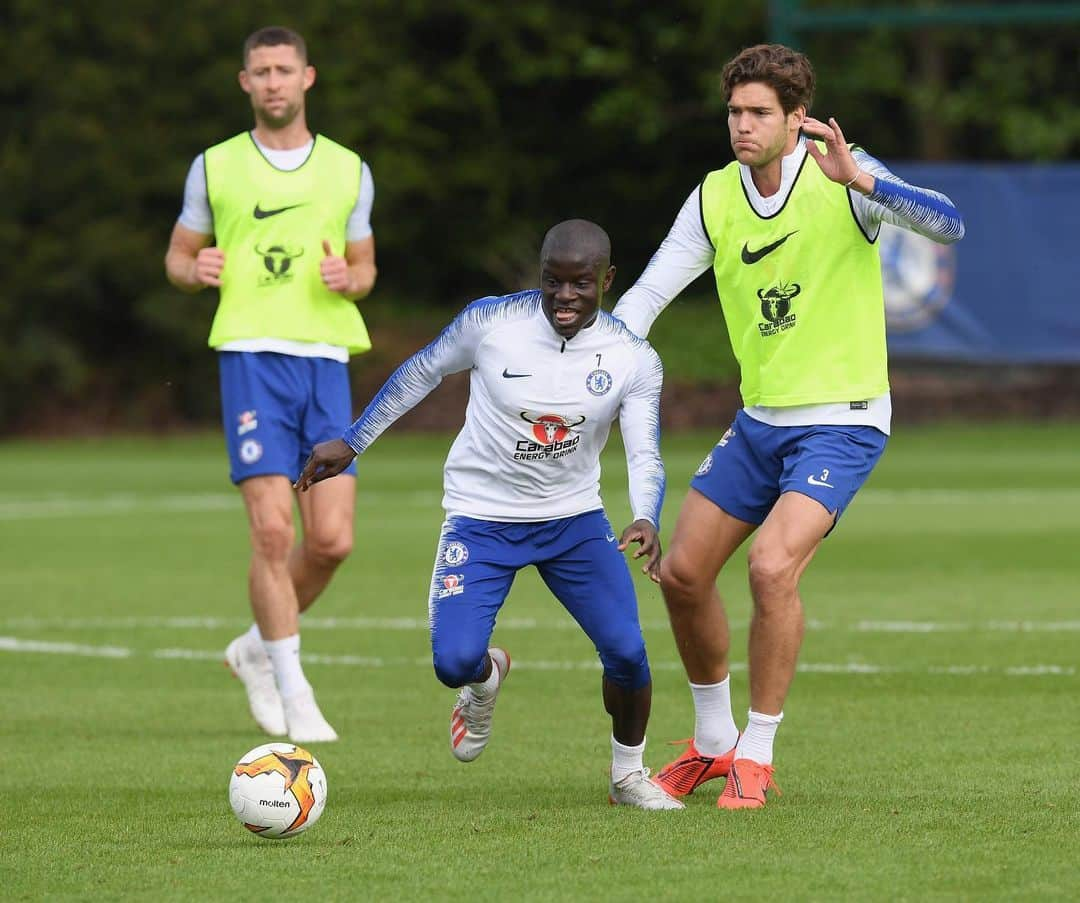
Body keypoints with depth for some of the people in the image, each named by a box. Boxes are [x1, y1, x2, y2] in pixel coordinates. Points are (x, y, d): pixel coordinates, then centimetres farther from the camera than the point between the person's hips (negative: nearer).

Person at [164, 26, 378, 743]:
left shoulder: (349, 171, 12)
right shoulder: (215, 167, 7)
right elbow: (179, 255, 15)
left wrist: (348, 278, -4)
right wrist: (195, 270, -8)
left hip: (326, 361, 2)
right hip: (252, 357, -2)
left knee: (331, 540, -5)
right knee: (273, 530, -12)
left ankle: (259, 648, 22)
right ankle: (292, 694, -2)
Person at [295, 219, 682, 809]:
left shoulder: (633, 360, -11)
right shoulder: (491, 322, -14)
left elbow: (645, 456, -15)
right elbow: (421, 372, 3)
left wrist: (646, 520, -36)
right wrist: (351, 443, 9)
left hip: (575, 518, 1)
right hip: (481, 518, -1)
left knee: (626, 651, -15)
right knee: (454, 662, -18)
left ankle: (628, 775, 15)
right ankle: (487, 678, 23)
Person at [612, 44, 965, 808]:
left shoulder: (842, 179, -14)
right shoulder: (715, 199, 1)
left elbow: (948, 224, -27)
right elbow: (647, 294, 3)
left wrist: (859, 180, -41)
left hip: (841, 421, -6)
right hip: (760, 420, 6)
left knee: (773, 567, -24)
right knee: (682, 573, 6)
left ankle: (756, 754, -7)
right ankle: (713, 740, 28)